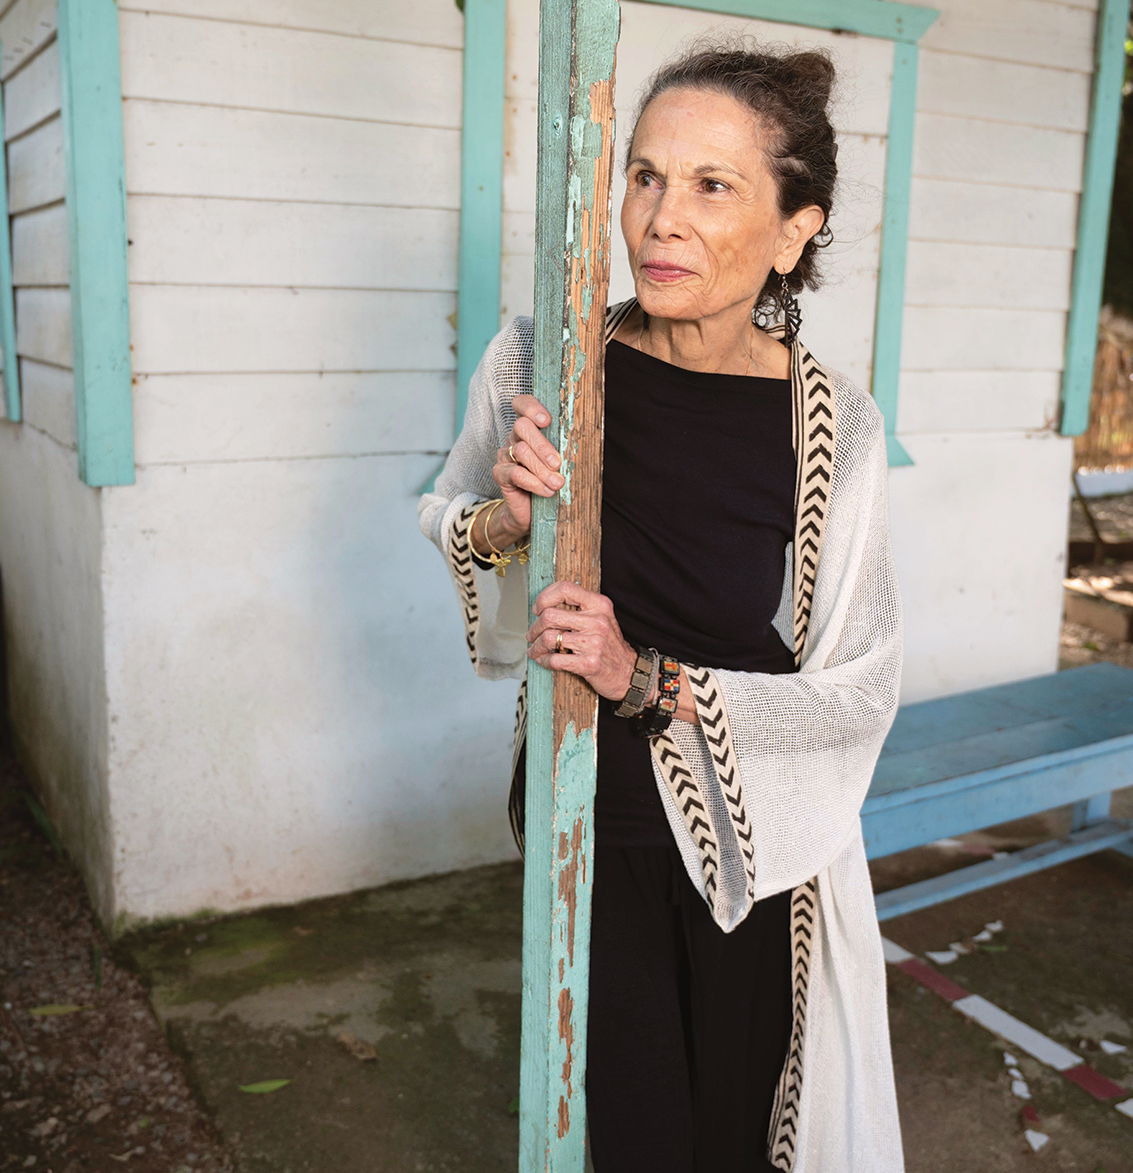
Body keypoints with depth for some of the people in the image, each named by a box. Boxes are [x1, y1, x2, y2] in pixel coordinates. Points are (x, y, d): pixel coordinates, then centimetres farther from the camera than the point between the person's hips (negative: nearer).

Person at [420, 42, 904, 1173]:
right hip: (587, 813, 0)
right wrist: (502, 520, -20)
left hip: (753, 834, 0)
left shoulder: (835, 425, -17)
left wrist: (651, 683, -23)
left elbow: (858, 691, -12)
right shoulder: (537, 362, -15)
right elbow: (447, 520, 3)